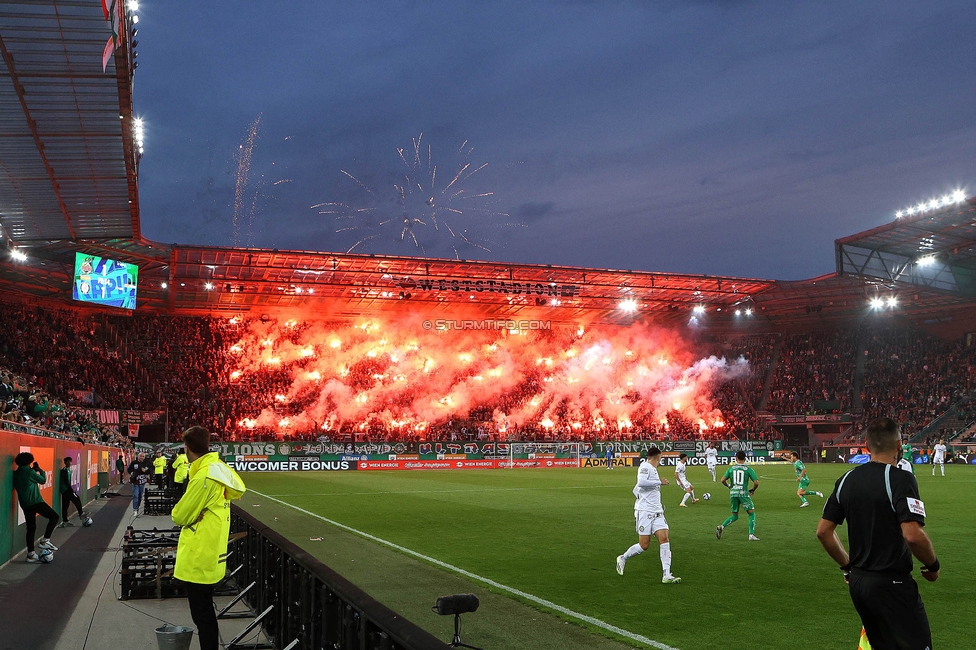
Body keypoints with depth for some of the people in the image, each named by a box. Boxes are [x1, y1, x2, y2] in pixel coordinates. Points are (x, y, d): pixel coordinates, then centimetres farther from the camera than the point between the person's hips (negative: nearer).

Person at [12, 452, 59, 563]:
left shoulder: (16, 473, 12)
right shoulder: (28, 471, -10)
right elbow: (43, 480, -1)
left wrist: (35, 471, 16)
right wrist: (39, 469, 13)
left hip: (25, 504, 8)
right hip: (34, 501, -8)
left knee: (31, 528, 12)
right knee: (54, 516, -3)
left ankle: (31, 554, 12)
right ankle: (45, 540, -9)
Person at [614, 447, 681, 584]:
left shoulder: (652, 469, 18)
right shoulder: (645, 467, -8)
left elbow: (636, 490, 25)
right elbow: (641, 482, -29)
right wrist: (659, 482, -21)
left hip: (657, 512, 8)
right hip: (645, 511, -8)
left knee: (664, 539, -6)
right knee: (644, 545, -4)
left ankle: (667, 575, -7)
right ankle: (623, 558, 21)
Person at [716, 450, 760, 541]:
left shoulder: (731, 468, 7)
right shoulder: (748, 469, 1)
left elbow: (723, 480, 1)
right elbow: (756, 482, -5)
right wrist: (753, 490, 13)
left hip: (733, 493, 4)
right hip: (743, 493, -4)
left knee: (734, 516, 16)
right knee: (752, 513, 9)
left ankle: (721, 527, -6)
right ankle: (751, 535, -1)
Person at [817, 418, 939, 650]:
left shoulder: (846, 480, 5)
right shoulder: (901, 479, -15)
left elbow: (823, 531, 8)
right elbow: (913, 535, -23)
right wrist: (933, 565, -5)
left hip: (858, 581, 7)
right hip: (892, 584, -7)